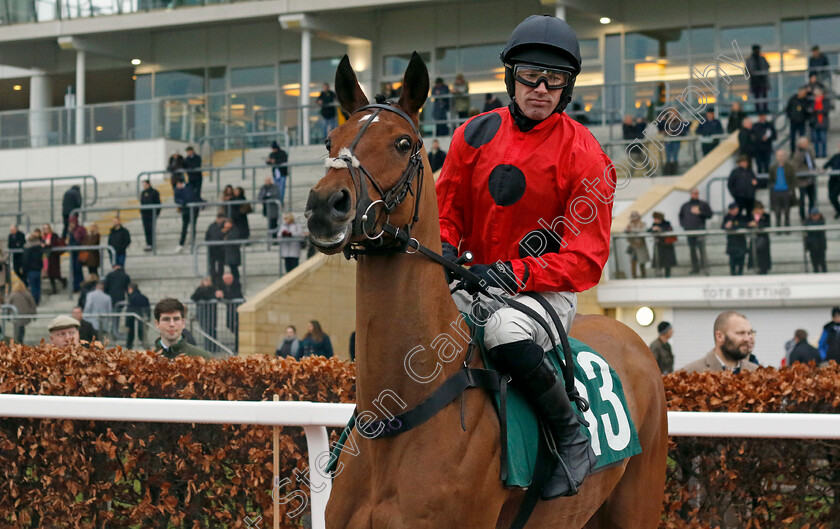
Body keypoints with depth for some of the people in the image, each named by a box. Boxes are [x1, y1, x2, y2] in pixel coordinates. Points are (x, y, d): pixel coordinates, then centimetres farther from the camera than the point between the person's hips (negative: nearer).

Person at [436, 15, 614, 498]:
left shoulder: (583, 155, -7)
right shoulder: (476, 135, 5)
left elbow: (586, 259, -11)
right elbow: (446, 211, 15)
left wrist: (511, 273, -23)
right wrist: (444, 253, -9)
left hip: (547, 292, -5)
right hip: (477, 282, 5)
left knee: (505, 329, -37)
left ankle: (573, 438, -20)